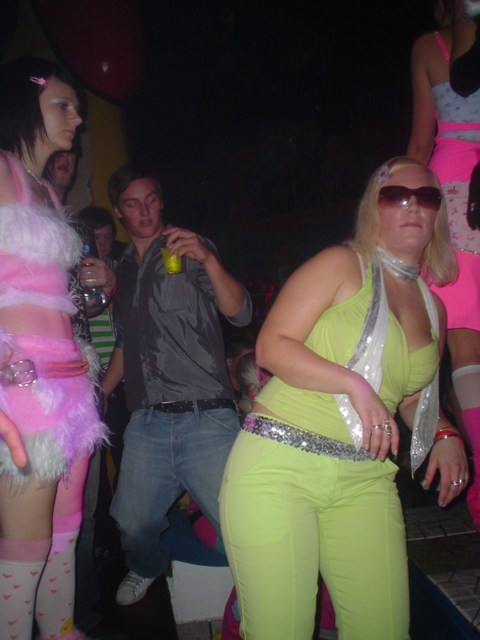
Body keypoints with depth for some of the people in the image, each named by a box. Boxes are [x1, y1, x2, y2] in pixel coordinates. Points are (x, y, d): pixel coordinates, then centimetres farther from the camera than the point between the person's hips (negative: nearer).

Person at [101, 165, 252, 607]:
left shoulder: (190, 251, 4)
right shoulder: (123, 270, 18)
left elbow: (240, 313, -9)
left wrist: (208, 259, -22)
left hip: (205, 420, -4)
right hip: (146, 425, 4)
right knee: (133, 525, 5)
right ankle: (147, 569, 40)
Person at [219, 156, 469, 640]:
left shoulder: (433, 309, 17)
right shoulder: (342, 264, -2)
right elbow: (271, 346, -10)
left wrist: (446, 435, 9)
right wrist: (354, 383, -20)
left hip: (365, 481, 6)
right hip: (277, 463, -5)